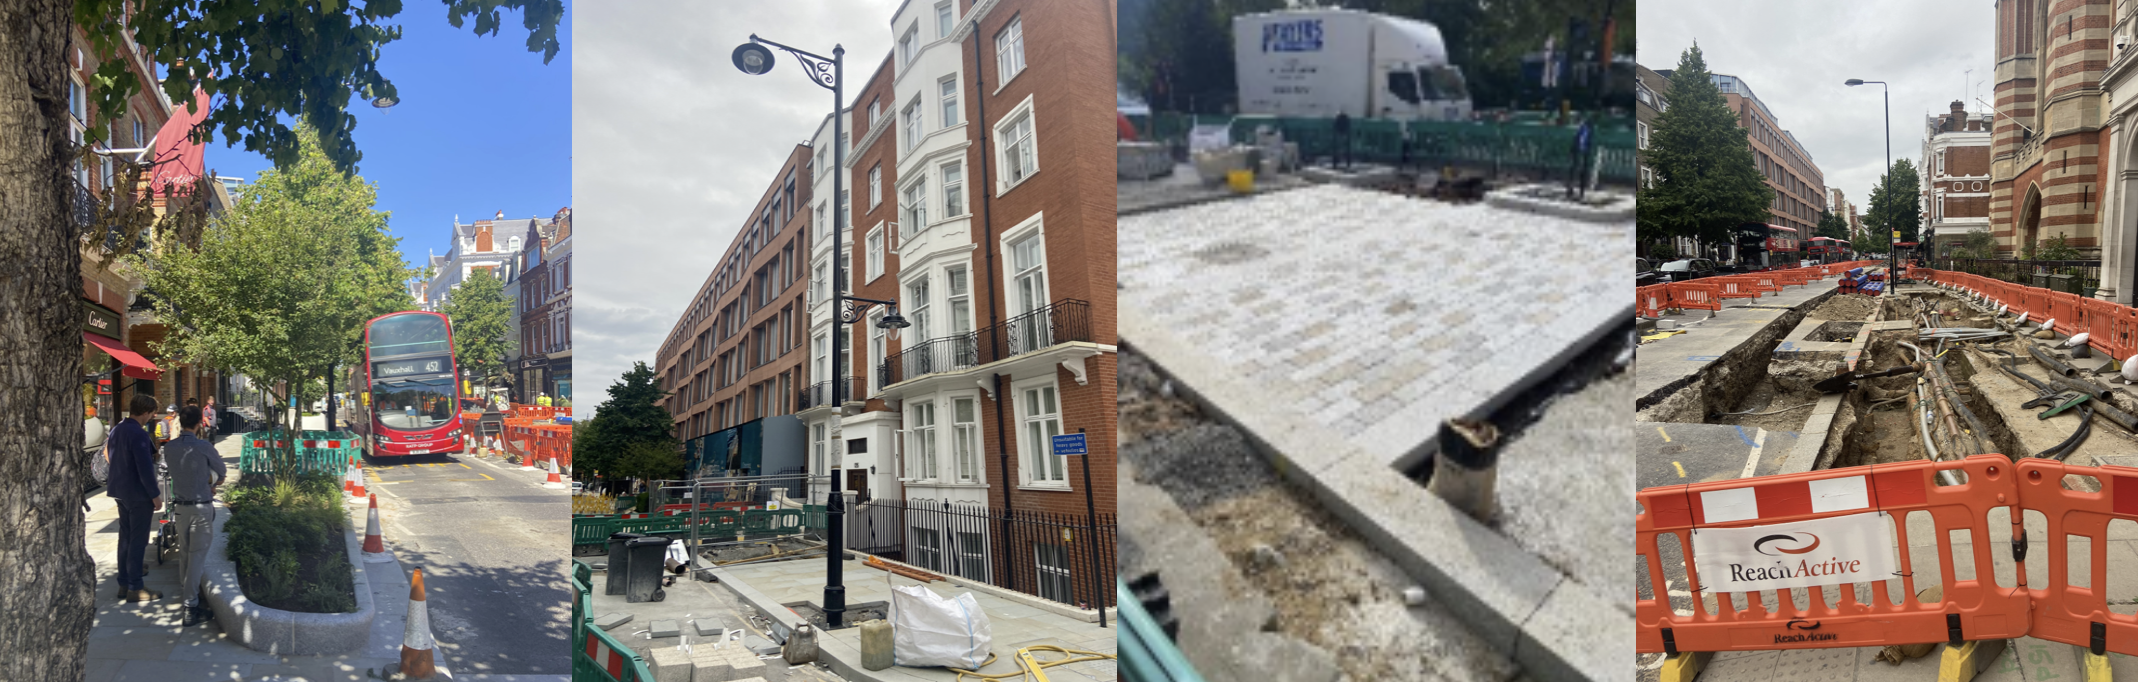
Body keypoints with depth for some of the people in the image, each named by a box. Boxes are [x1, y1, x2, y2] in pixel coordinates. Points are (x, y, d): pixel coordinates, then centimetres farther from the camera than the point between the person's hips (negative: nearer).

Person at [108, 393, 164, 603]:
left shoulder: (117, 430, 7)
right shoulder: (138, 434, -21)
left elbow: (114, 460, 15)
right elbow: (145, 468, -22)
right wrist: (155, 495, -15)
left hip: (121, 492, 9)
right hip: (138, 494, -9)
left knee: (125, 538, 16)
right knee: (138, 541, -2)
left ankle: (123, 584, 23)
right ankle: (135, 588, 3)